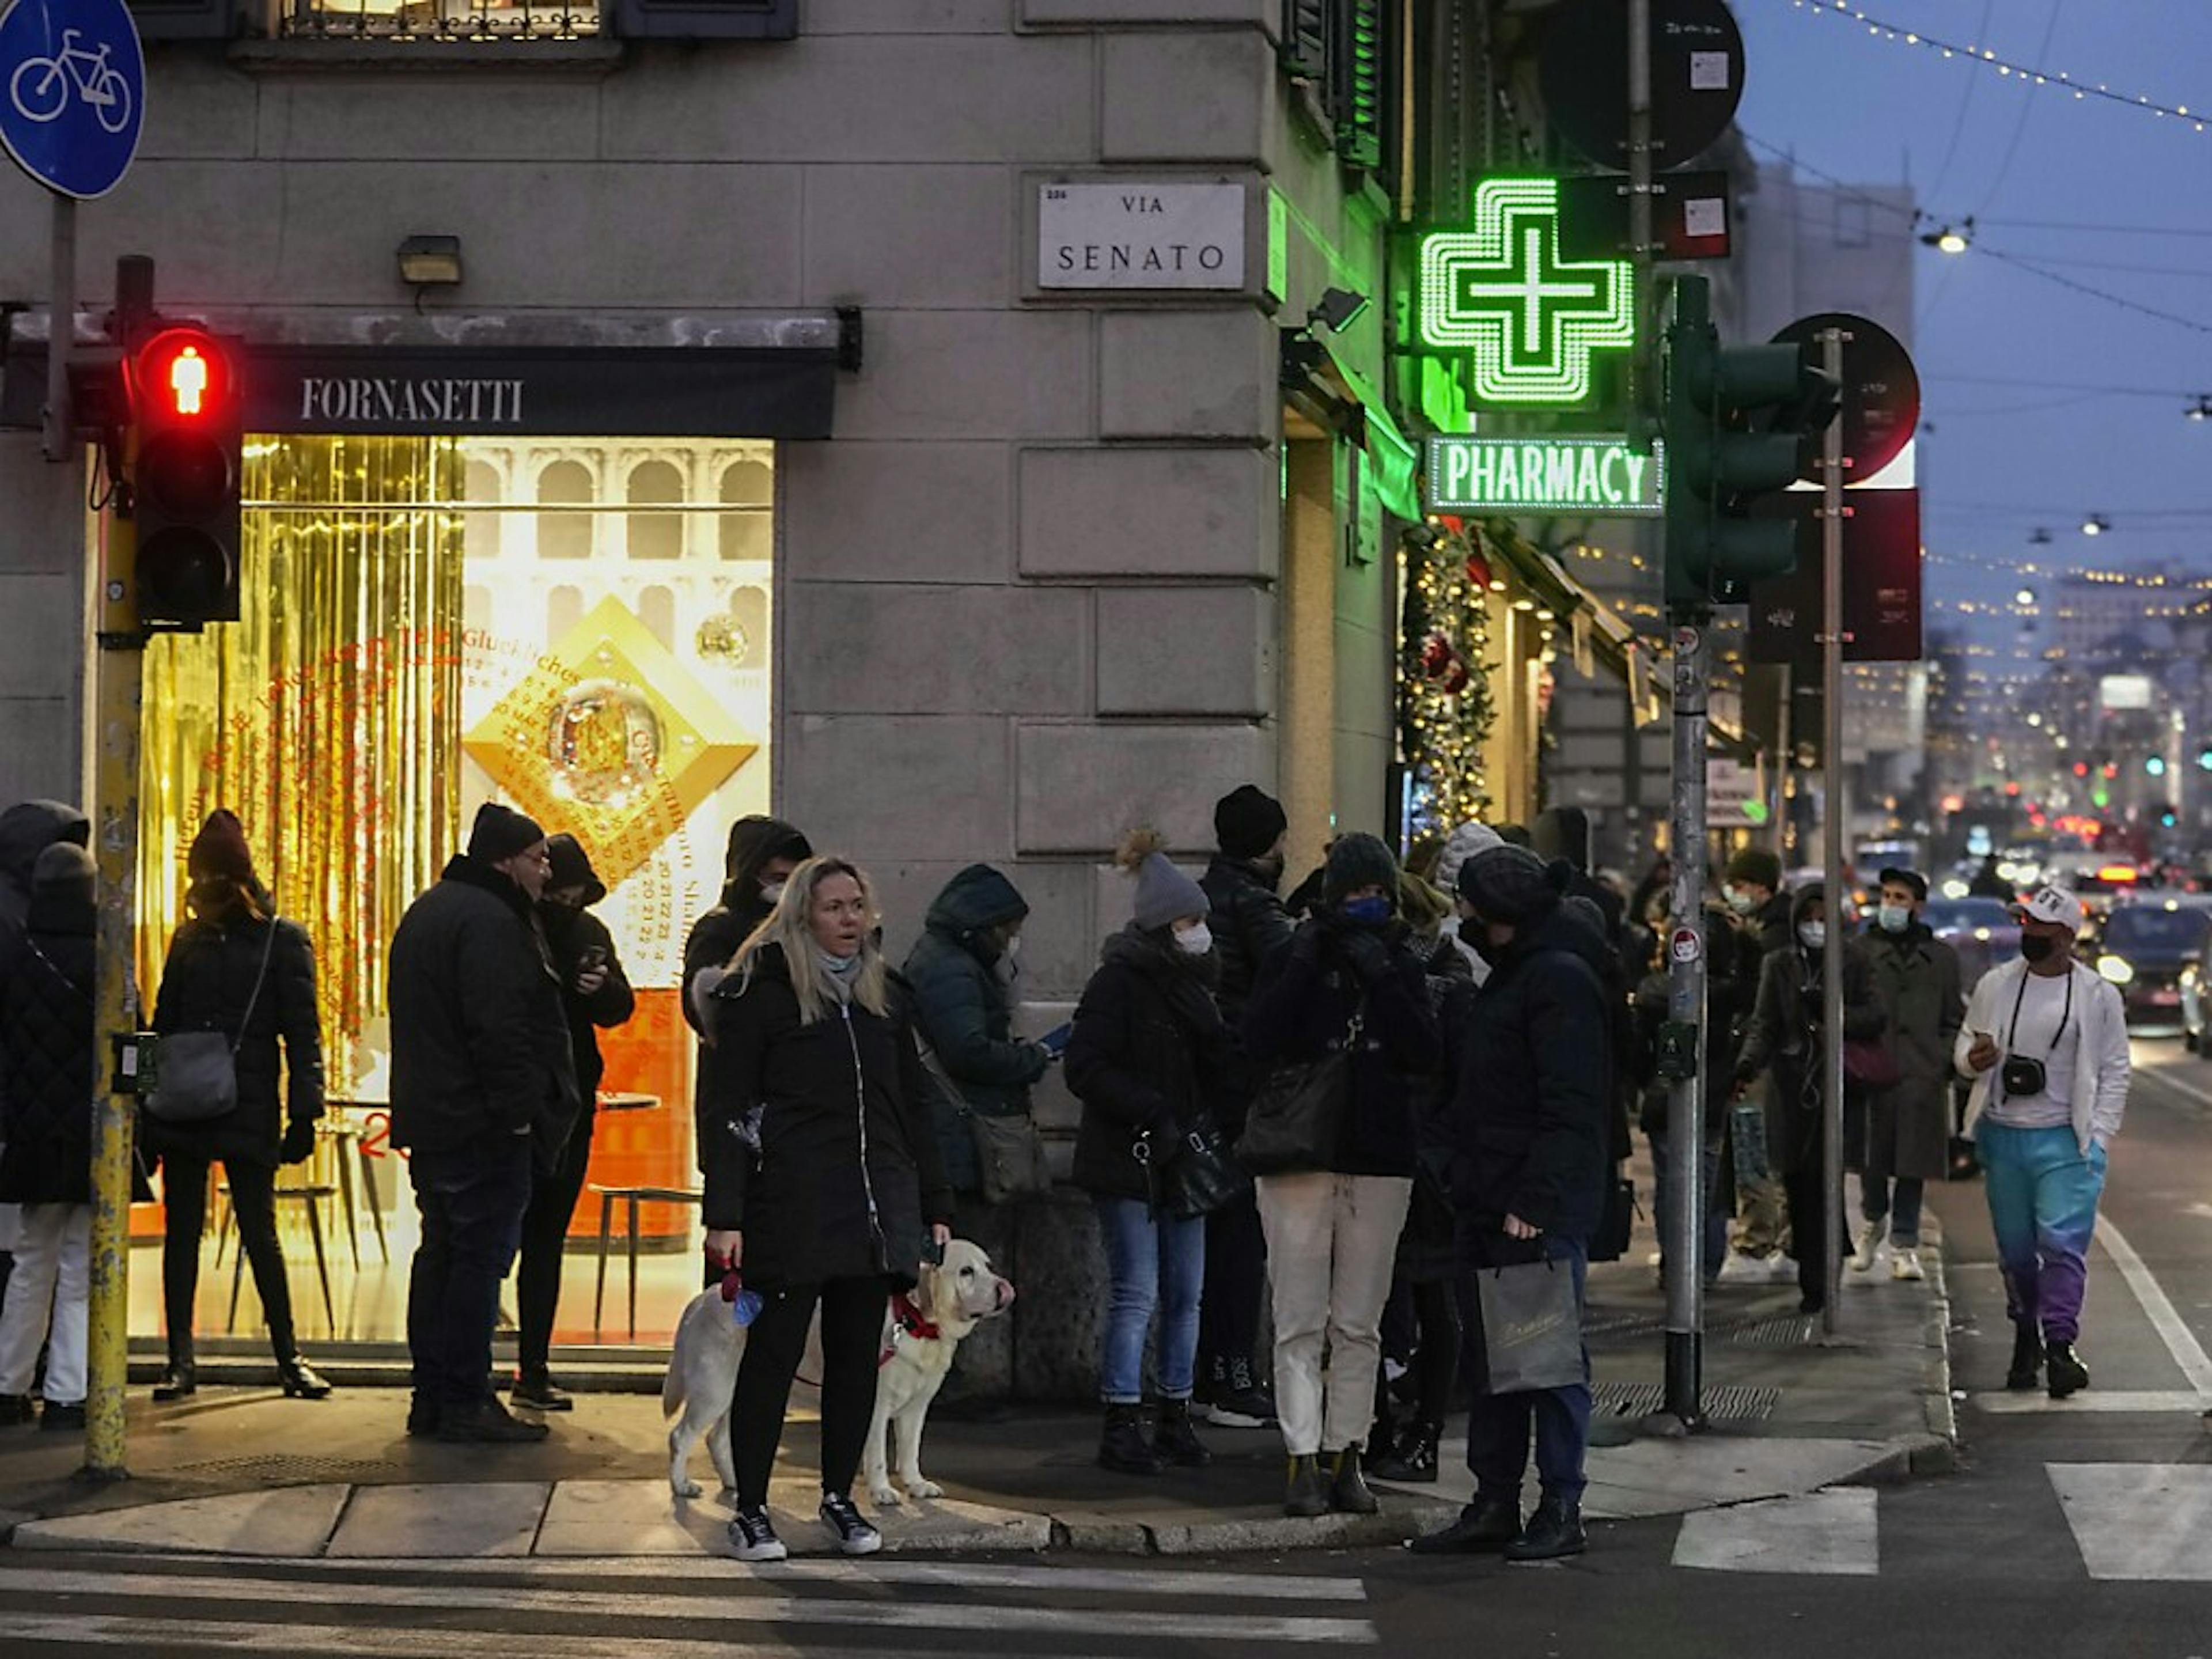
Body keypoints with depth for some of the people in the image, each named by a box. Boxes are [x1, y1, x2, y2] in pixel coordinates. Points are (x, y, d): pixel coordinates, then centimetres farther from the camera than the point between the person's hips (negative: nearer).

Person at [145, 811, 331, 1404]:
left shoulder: (283, 940, -2)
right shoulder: (191, 939, 10)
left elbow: (302, 1033, -2)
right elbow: (164, 1023, 14)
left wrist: (303, 1113, -9)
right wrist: (148, 1108, 8)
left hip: (249, 1110, -4)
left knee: (260, 1233, -1)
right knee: (181, 1231, 4)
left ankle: (288, 1356, 9)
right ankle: (180, 1361, 8)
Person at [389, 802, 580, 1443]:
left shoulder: (428, 913, 19)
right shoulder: (489, 922, -16)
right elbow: (498, 1029, -24)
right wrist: (518, 1108, -20)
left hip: (428, 1119, 10)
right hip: (481, 1125, -10)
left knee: (442, 1252, 14)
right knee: (481, 1254, -7)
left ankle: (432, 1396, 18)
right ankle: (464, 1403, -6)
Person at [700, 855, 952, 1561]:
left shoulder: (883, 998, 15)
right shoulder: (763, 994, -3)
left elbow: (914, 1109, 20)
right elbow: (727, 1110, -6)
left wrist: (936, 1207, 14)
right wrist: (725, 1216, -13)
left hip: (875, 1207, 6)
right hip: (791, 1206, -5)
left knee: (857, 1355, 8)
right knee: (774, 1351, -3)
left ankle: (839, 1497, 19)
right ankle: (751, 1508, 4)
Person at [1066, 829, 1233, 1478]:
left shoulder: (1191, 982, 14)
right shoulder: (1118, 983, -10)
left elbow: (1216, 1069, 21)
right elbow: (1086, 1068, -17)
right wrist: (1151, 1113, -23)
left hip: (1182, 1158, 8)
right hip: (1127, 1161, -7)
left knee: (1185, 1296, 8)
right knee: (1136, 1295, -8)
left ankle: (1175, 1419, 15)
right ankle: (1121, 1426, -4)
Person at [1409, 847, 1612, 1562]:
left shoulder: (1560, 979, -12)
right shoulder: (1512, 975, 20)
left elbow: (1570, 1106, -19)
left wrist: (1535, 1200, -24)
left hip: (1542, 1212, -10)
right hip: (1490, 1206, 10)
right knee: (1489, 1356, 10)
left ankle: (1562, 1511, -1)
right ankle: (1495, 1504, 15)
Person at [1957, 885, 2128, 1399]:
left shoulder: (2098, 995, 2)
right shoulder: (1996, 985, 8)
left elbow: (2115, 1072, 4)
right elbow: (1964, 1045, 16)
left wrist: (2098, 1138, -6)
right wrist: (1973, 1058, -10)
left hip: (2065, 1141, -3)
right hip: (2002, 1136, 3)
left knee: (2063, 1241, -15)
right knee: (2015, 1247, 8)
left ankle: (2060, 1344, -19)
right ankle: (2025, 1340, 21)